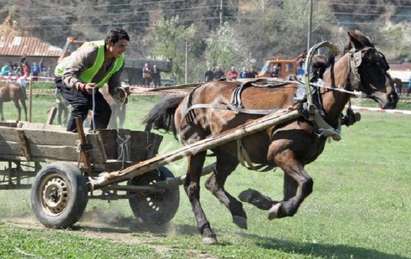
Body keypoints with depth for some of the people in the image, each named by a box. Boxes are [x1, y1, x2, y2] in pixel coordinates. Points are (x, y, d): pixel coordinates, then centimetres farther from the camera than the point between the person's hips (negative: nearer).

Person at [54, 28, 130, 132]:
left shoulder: (120, 61, -12)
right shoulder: (91, 51, -36)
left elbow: (114, 84, -6)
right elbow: (68, 75, -38)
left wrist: (120, 93, -31)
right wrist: (82, 86, -58)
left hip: (88, 84, 8)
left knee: (104, 110, -5)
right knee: (82, 103, -31)